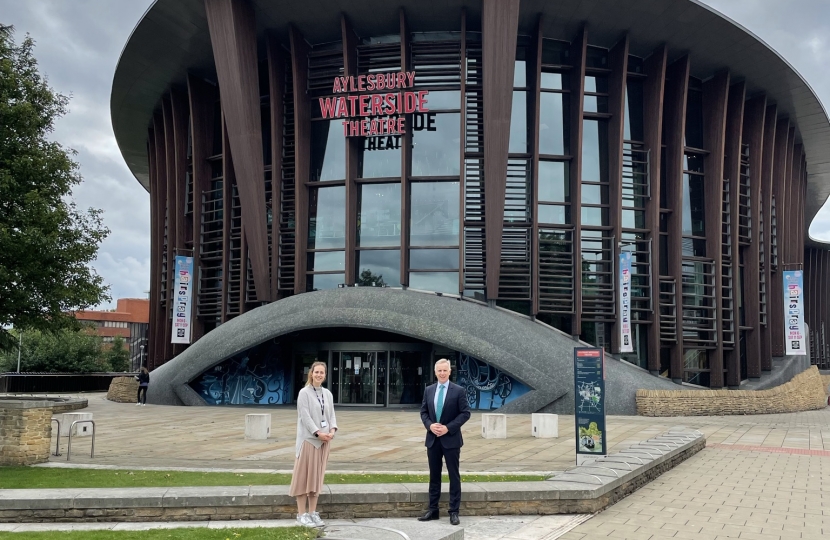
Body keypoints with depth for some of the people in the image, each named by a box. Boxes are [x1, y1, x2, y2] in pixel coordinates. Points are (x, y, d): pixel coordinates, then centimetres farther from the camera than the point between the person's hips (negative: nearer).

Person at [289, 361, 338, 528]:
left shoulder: (328, 394, 12)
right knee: (304, 476, -1)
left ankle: (312, 512, 16)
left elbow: (331, 414, 10)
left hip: (324, 439, 6)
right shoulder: (304, 393, -5)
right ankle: (301, 514, 5)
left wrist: (332, 430, -9)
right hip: (308, 438, -6)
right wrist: (318, 433, -19)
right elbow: (305, 416, -13)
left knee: (317, 476, 10)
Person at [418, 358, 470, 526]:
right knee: (434, 475, 11)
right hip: (432, 439, 4)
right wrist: (430, 425, -9)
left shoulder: (458, 391, -5)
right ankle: (433, 510, 19)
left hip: (451, 439, -4)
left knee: (454, 476, 2)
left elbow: (465, 413, -8)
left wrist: (448, 427, -16)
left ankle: (454, 512, 9)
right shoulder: (428, 390, 7)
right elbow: (423, 412, 10)